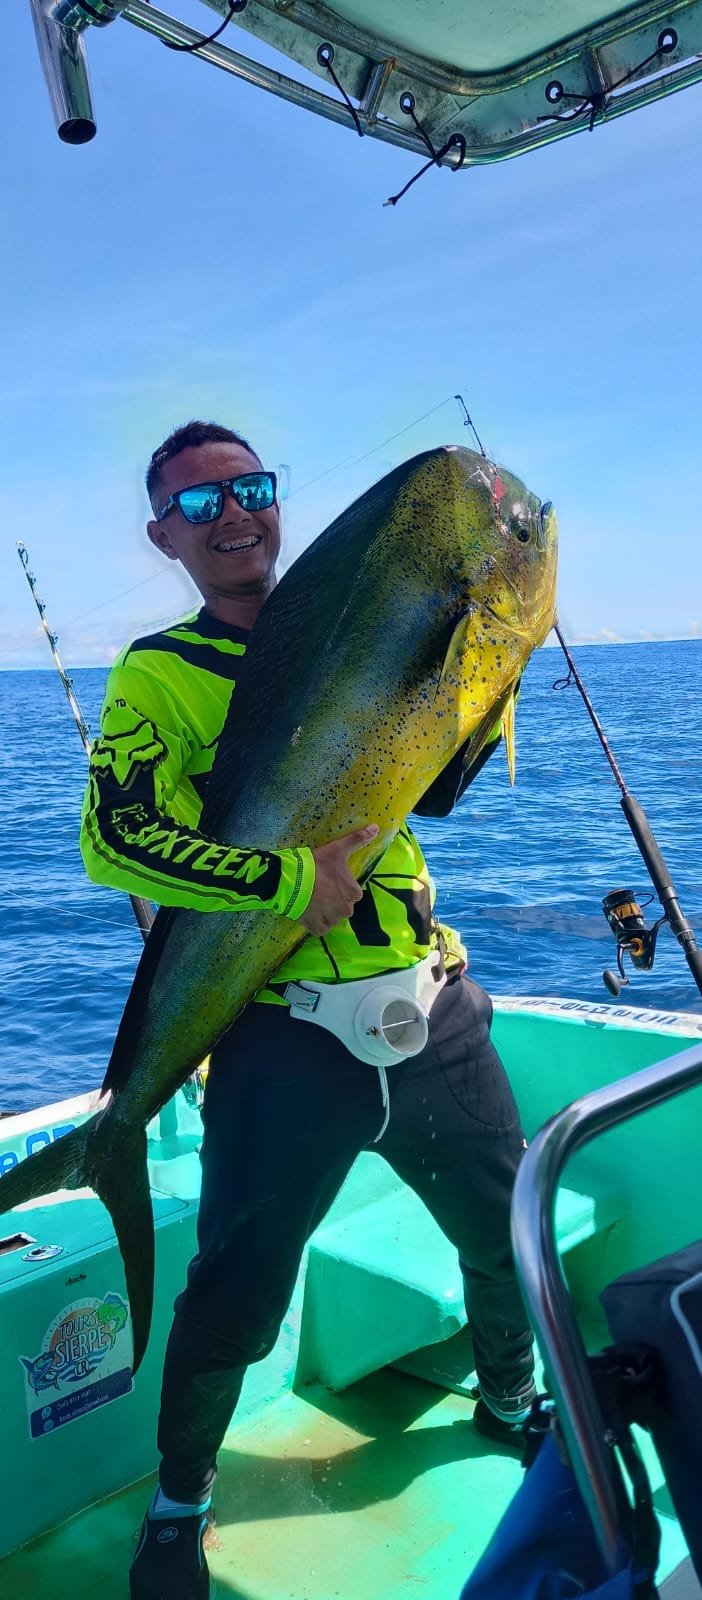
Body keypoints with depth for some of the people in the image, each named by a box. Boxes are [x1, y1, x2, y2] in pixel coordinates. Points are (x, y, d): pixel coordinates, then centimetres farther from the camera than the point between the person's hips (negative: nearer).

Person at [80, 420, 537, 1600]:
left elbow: (434, 790, 9)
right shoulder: (157, 674, -3)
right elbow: (114, 840, -17)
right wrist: (293, 880, -24)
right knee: (235, 1301, 5)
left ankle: (509, 1402, 51)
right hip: (285, 1041, -4)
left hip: (434, 1013, 5)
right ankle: (178, 1505, 35)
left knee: (512, 1240, 19)